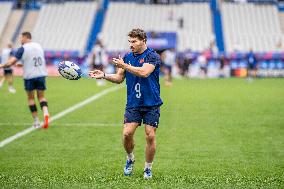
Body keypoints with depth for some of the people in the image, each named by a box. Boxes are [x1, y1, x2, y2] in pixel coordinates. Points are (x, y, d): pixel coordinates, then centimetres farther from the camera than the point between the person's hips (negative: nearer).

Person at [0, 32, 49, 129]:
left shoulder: (22, 49, -8)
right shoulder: (39, 46, 10)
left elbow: (11, 62, -12)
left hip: (29, 76, -4)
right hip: (41, 74, 4)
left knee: (31, 98, 12)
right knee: (41, 96, 13)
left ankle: (36, 121, 11)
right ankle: (45, 113, -15)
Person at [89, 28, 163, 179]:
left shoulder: (153, 56, -9)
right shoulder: (127, 57, 8)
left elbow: (144, 72, -25)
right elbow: (119, 78, 15)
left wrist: (124, 65, -19)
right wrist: (103, 75, -1)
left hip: (151, 105, -4)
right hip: (133, 104, 4)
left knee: (150, 136, -4)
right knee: (127, 134, -9)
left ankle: (148, 168, 12)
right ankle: (130, 159, 18)